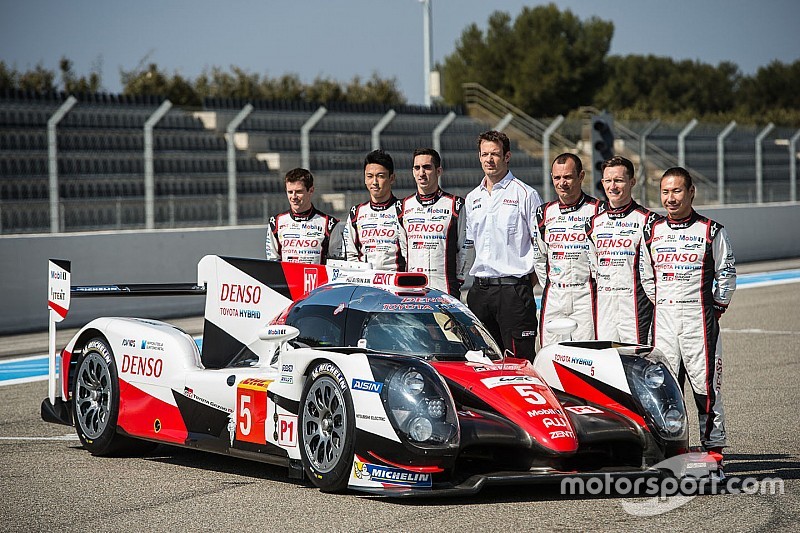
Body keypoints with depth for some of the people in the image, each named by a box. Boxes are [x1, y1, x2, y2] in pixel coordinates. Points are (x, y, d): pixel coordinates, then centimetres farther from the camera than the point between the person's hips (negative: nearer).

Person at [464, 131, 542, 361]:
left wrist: (530, 281, -7)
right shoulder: (472, 199, 16)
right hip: (479, 289, 6)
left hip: (513, 288, -6)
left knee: (519, 359, -8)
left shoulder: (525, 195, -2)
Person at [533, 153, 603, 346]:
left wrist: (596, 286, -1)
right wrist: (550, 287, 15)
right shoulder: (545, 213, 13)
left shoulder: (597, 210, -1)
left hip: (586, 295, -4)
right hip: (553, 297, 4)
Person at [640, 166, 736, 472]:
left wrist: (716, 308, 1)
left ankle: (713, 450, 1)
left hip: (700, 317, -4)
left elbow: (727, 275, 5)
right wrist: (661, 305, 13)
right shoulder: (652, 232, 11)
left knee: (706, 385, -5)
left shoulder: (711, 231, 1)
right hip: (663, 318, 4)